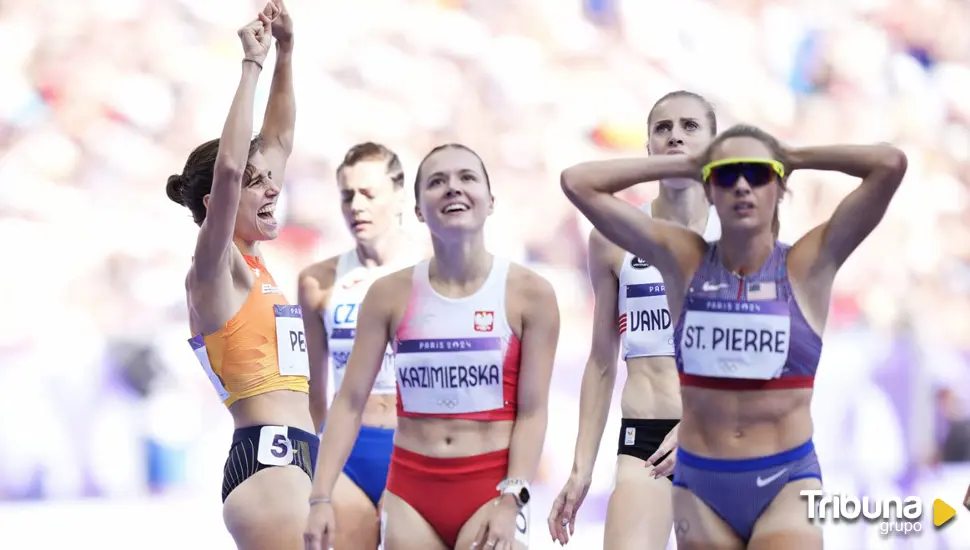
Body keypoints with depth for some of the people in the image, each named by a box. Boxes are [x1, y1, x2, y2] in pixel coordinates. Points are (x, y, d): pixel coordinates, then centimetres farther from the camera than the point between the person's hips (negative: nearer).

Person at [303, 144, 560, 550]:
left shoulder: (529, 294, -1)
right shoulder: (390, 295, 3)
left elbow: (532, 410, -4)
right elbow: (350, 401, 2)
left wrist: (510, 500, -15)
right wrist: (322, 498, -6)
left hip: (489, 488, -2)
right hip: (410, 490, 2)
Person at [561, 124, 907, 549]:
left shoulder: (807, 265, -3)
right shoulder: (683, 261, 2)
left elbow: (891, 164, -12)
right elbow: (578, 183, 1)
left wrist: (795, 157, 1)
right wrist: (685, 164, 4)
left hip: (786, 485, -3)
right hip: (699, 485, 3)